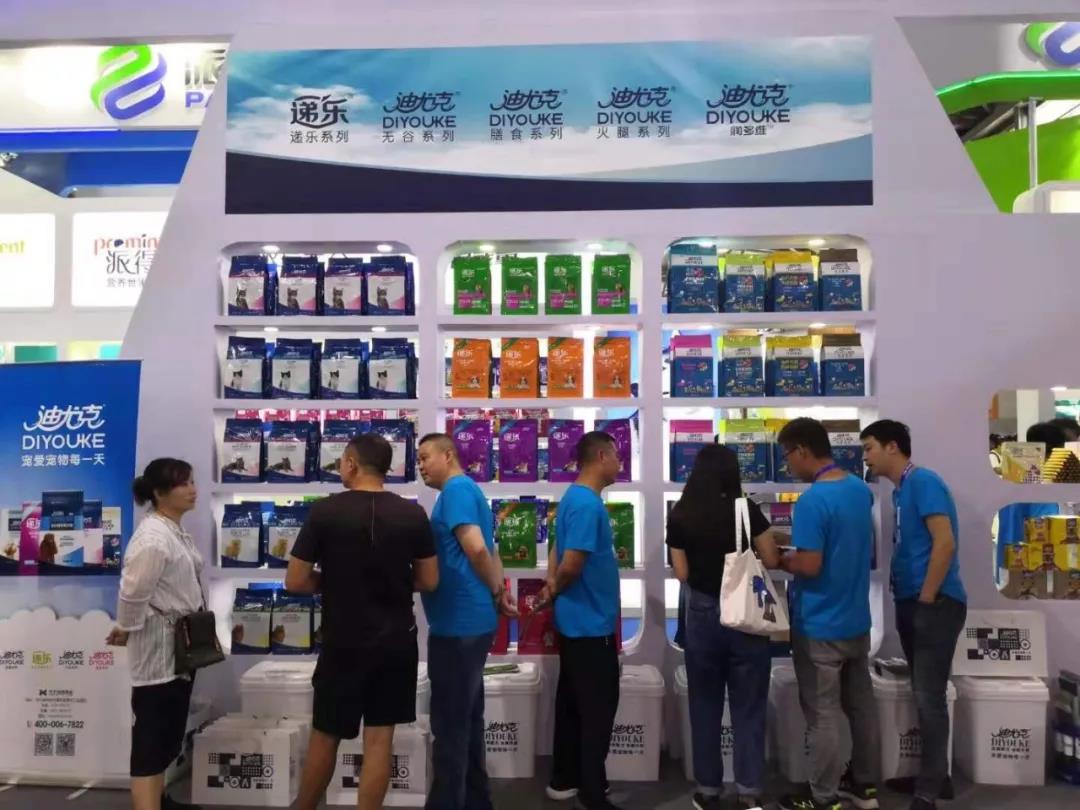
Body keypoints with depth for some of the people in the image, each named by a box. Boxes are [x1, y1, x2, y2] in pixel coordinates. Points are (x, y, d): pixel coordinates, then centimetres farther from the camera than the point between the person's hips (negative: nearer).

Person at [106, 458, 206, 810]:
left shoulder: (175, 531, 9)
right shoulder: (153, 537, -22)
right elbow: (133, 593, -25)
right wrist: (125, 630, -10)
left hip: (180, 646, 10)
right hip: (158, 649, -10)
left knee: (169, 731, 20)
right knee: (152, 733, -5)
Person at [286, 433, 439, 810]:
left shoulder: (324, 511, -11)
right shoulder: (413, 514, -4)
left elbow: (295, 582, -8)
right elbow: (429, 581, 1)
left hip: (343, 643, -1)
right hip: (396, 641, 2)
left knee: (325, 736, 16)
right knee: (380, 738, 9)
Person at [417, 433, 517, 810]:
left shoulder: (456, 490, -13)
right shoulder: (469, 491, 18)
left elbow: (476, 549, -23)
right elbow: (489, 552, 20)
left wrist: (496, 593, -10)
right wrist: (501, 591, 9)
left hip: (457, 624, -10)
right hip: (472, 621, 10)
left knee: (449, 725, 0)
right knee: (467, 720, 17)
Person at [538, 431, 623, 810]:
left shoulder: (574, 498, 10)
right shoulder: (588, 504, -22)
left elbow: (559, 551, 17)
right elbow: (571, 564, -26)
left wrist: (552, 587, 4)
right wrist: (555, 591, -8)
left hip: (575, 621, 10)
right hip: (591, 623, -10)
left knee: (572, 702, 17)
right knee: (599, 708, 1)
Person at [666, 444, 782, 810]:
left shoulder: (679, 517, -5)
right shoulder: (747, 510, -9)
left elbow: (682, 574, -2)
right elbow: (772, 561, -3)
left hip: (702, 616, 1)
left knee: (705, 707, 13)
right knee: (748, 707, 10)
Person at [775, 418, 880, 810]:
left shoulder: (812, 501, -24)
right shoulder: (861, 489, 3)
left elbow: (810, 566, -25)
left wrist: (779, 559, -8)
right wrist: (796, 540, 12)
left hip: (820, 626, -8)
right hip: (857, 620, 8)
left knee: (823, 715, 4)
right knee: (861, 705, 18)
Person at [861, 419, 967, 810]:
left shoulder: (924, 481, -12)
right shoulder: (901, 490, 15)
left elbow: (945, 543, -20)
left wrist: (927, 598, -17)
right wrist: (911, 601, 15)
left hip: (935, 604, -9)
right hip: (911, 604, 9)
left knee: (929, 698, -5)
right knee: (924, 695, 15)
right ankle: (935, 775, 26)